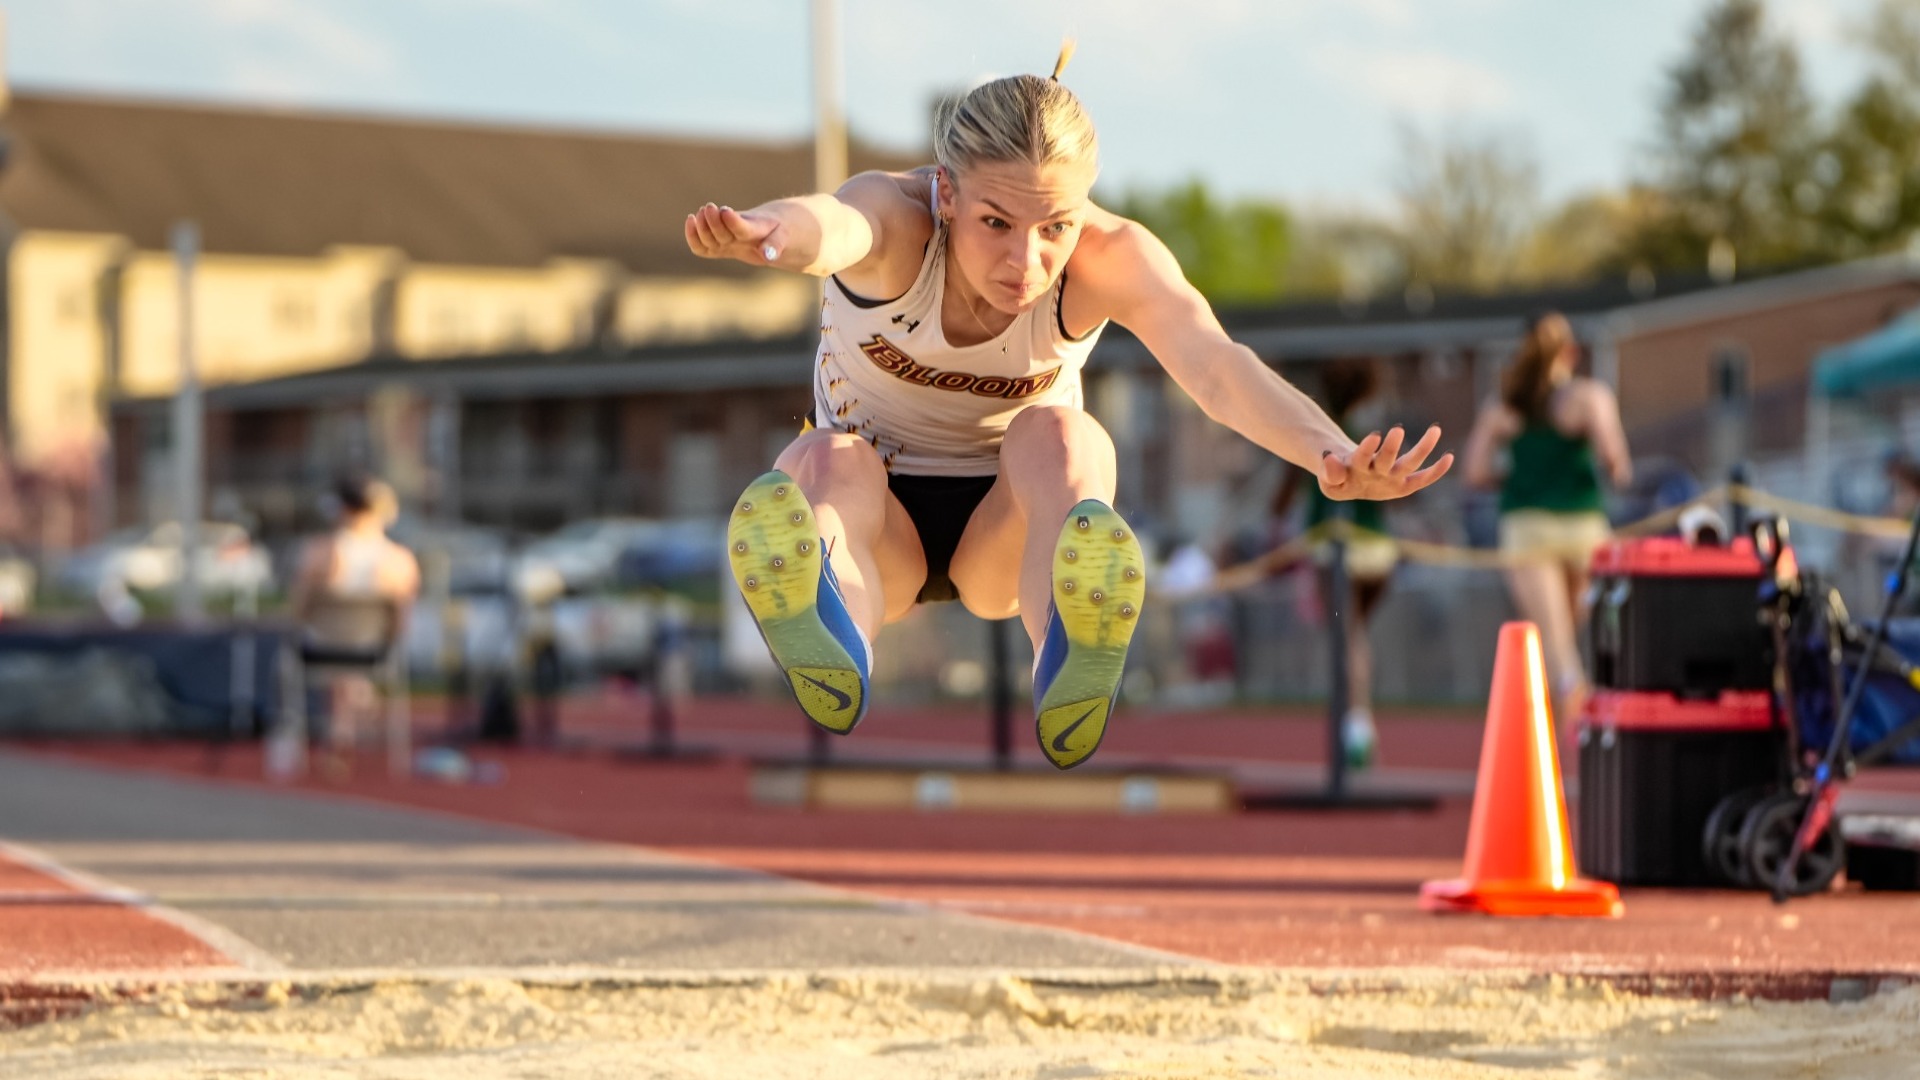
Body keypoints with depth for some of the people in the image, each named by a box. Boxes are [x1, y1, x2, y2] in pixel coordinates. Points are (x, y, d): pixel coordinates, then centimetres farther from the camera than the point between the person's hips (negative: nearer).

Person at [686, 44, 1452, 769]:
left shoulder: (1109, 258, -20)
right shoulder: (895, 217, -24)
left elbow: (1216, 367, -39)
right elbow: (833, 225, -50)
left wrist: (1329, 454, -60)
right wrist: (771, 233, -76)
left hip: (1012, 528, 1)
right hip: (882, 524, -1)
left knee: (1056, 435, -32)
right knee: (828, 463, -35)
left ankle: (1067, 673, -62)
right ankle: (831, 654, -71)